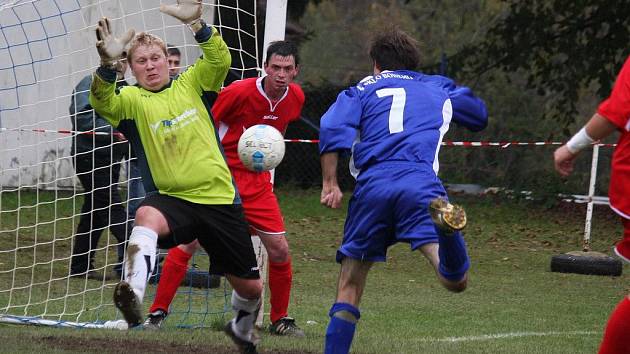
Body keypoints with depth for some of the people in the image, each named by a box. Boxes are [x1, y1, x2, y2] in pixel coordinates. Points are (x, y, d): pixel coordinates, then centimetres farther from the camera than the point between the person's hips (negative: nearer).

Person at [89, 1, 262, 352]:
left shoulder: (190, 84, 3)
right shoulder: (131, 99, -3)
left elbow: (220, 60, -15)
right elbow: (102, 102, -24)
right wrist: (108, 65, -42)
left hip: (220, 198, 2)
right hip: (171, 198, -2)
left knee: (250, 286, 12)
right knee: (147, 217, -41)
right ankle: (134, 293, -58)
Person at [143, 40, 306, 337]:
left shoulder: (296, 97, -1)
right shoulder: (239, 92, -18)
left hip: (256, 181, 5)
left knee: (280, 249, -1)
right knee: (189, 242, -13)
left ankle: (280, 319, 16)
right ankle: (157, 312, -5)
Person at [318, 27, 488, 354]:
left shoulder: (364, 89, 22)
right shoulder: (438, 88, 28)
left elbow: (333, 129, 3)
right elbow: (479, 116, 46)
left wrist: (329, 183, 5)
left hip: (372, 185, 1)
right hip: (421, 184, -1)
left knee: (350, 283, 15)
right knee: (455, 281, -17)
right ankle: (446, 223, -48)